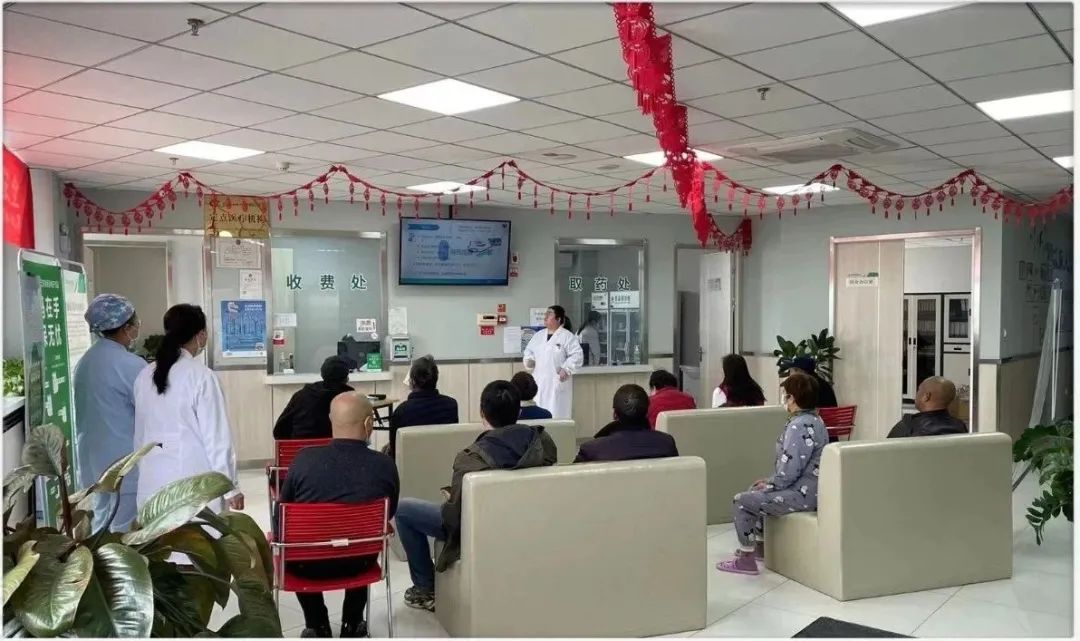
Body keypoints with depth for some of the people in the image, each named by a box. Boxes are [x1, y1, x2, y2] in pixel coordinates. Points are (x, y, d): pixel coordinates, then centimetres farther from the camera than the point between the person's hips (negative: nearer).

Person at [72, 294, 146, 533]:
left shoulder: (85, 361, 8)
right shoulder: (130, 365, -18)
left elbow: (90, 410, 15)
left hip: (94, 457, 8)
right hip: (125, 461, -8)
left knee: (101, 522, 17)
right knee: (124, 530, 0)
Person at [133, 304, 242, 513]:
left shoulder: (144, 376, 5)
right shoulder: (201, 376, -12)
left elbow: (140, 434, 12)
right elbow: (217, 437, -11)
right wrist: (231, 487, -5)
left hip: (153, 483, 6)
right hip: (195, 486, -6)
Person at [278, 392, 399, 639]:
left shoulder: (304, 458, -18)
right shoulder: (385, 465, -16)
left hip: (306, 564, -1)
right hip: (359, 562, 1)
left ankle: (317, 627, 30)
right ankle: (352, 625, 34)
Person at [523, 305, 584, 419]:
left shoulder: (567, 336, -5)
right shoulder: (538, 335, 15)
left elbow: (577, 355, -10)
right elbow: (529, 351, 22)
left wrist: (566, 369, -18)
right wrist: (529, 361, 2)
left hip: (557, 384, -6)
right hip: (539, 383, 6)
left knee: (557, 417, -5)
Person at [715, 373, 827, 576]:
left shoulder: (799, 426, -23)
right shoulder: (814, 420, 10)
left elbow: (789, 471, -25)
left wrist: (769, 485, -8)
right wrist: (770, 481, 13)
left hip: (801, 494, -11)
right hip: (808, 488, 11)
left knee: (742, 500, -5)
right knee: (755, 492, 26)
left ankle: (745, 559, 2)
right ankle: (760, 546, 35)